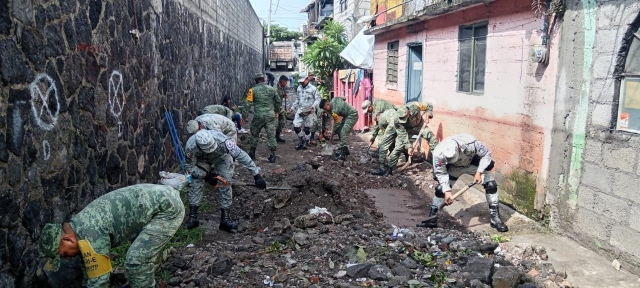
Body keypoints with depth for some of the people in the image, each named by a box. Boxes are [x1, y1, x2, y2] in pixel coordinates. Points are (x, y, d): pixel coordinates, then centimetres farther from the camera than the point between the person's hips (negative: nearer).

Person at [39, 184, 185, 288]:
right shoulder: (79, 226, 12)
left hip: (169, 208, -10)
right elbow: (89, 265, 25)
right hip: (164, 199, 10)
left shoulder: (90, 236, -19)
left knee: (137, 260, -9)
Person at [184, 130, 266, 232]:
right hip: (201, 159, 1)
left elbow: (241, 155, -41)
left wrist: (256, 175, -43)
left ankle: (225, 220, 1)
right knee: (195, 183, -11)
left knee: (225, 185, -10)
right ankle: (192, 218, 5)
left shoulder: (222, 141, -45)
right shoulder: (190, 147, -39)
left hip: (222, 156, -1)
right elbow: (189, 167, -21)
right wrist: (205, 175, -32)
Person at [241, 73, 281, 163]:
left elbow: (248, 104, -7)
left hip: (258, 116, -1)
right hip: (270, 116, 1)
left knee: (254, 134, 16)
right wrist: (277, 111, 29)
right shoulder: (271, 89, 4)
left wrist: (244, 116, -1)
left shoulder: (252, 90, -4)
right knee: (271, 135, 4)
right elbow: (278, 101, 15)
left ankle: (252, 153, 27)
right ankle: (272, 155, 3)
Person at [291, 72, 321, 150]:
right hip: (300, 110, 5)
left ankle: (305, 144, 19)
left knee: (307, 129, 4)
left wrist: (313, 106, -22)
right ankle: (301, 141, 18)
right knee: (296, 127, -3)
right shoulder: (299, 88, 10)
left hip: (309, 111, -5)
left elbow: (318, 99, -7)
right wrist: (293, 107, 16)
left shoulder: (313, 88, -8)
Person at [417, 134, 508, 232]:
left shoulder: (470, 143, -41)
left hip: (474, 163, 0)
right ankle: (431, 220, 6)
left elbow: (486, 154, -22)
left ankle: (495, 217, 2)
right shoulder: (438, 153, -35)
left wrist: (479, 172, -28)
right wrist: (447, 191, -27)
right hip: (454, 167, 1)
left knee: (491, 185, -12)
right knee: (440, 189, -8)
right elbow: (441, 173, -21)